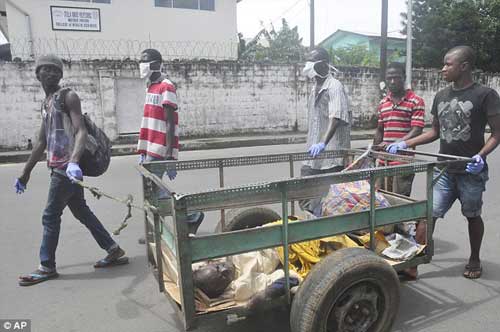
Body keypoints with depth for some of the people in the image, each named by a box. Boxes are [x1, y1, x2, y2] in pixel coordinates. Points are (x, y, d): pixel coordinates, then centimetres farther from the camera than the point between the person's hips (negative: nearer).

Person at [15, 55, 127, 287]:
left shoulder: (68, 97, -5)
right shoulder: (46, 104, 20)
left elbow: (81, 131, -18)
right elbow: (41, 142, 23)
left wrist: (73, 161, -34)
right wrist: (25, 174, 25)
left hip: (67, 167, -9)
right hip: (58, 167, 9)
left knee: (50, 216, -1)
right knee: (81, 211, 12)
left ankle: (47, 267, 13)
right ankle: (114, 251, 19)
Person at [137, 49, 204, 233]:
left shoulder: (166, 88, -12)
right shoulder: (151, 87, 17)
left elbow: (170, 124, -17)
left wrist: (170, 156, -20)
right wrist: (143, 151, 20)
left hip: (159, 151, -9)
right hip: (150, 150, 9)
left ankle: (193, 216, 9)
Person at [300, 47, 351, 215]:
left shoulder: (334, 87, -10)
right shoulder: (314, 88, 16)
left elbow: (336, 117, -24)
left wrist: (323, 143, -34)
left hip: (331, 156, -8)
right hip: (314, 156, 8)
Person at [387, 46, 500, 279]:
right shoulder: (441, 96, 8)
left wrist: (481, 155, -23)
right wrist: (405, 144, 8)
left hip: (471, 171, -4)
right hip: (444, 170, 4)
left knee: (472, 216, 13)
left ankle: (474, 260, 35)